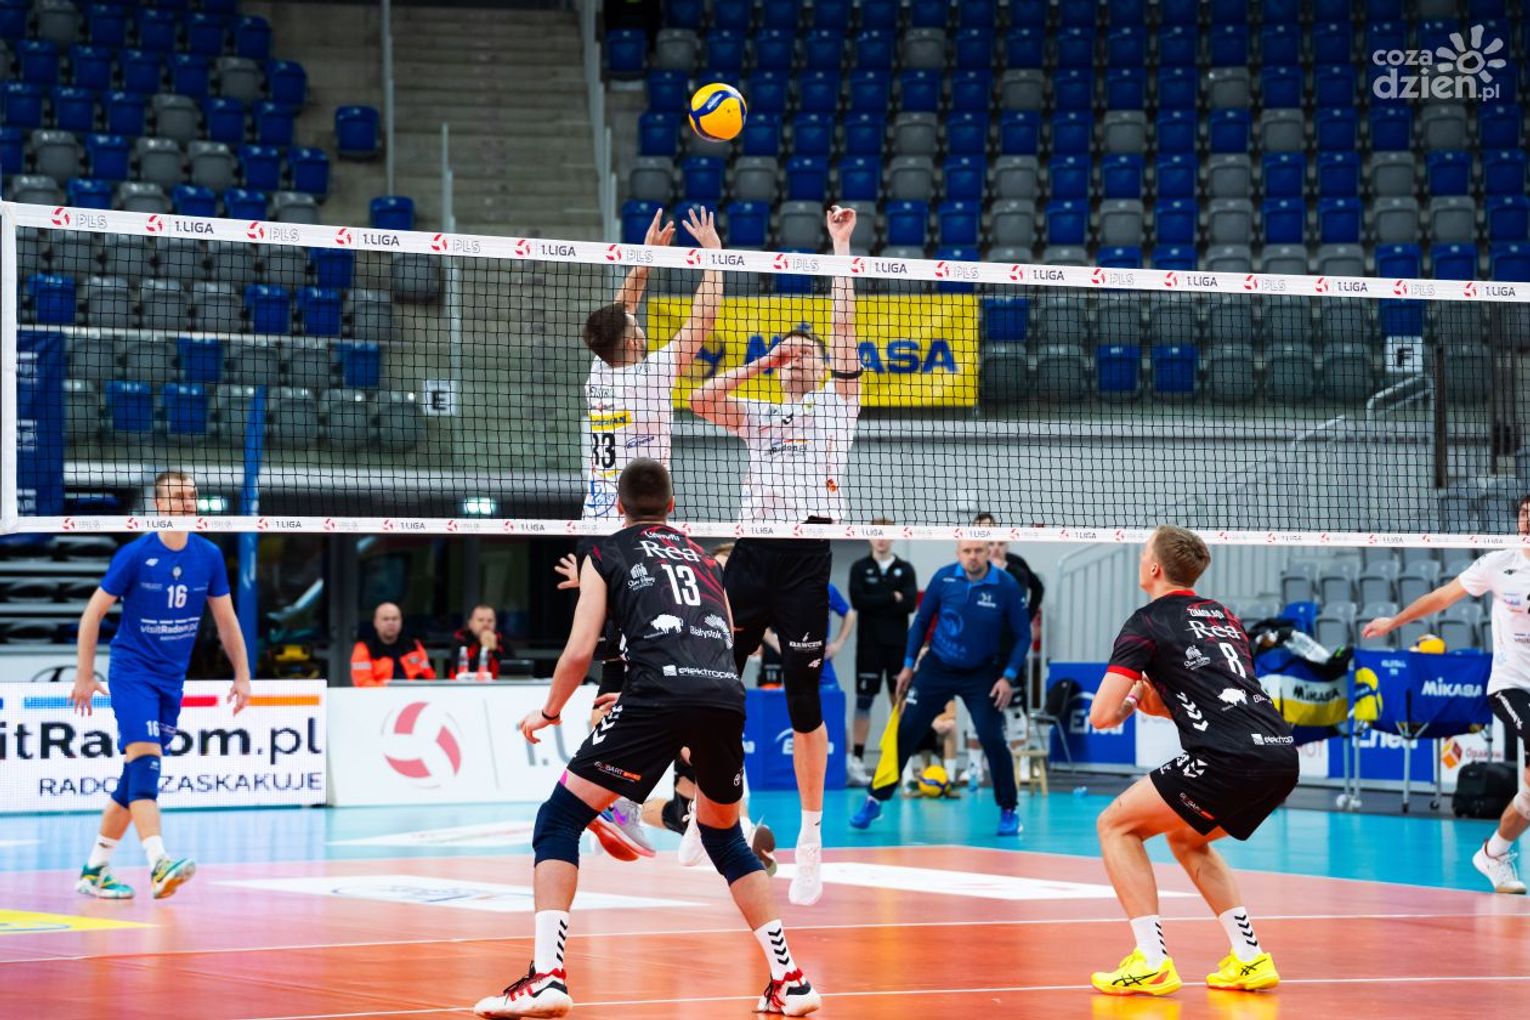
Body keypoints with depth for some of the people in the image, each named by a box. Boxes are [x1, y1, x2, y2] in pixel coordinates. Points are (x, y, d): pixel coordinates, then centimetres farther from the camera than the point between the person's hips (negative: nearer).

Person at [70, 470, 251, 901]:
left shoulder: (209, 556, 2)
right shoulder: (135, 554, -10)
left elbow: (226, 619, 12)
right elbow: (93, 613, -4)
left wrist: (242, 674, 7)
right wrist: (84, 676, -6)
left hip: (171, 680, 5)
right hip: (131, 672, -5)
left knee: (138, 776, 9)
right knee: (145, 761, -22)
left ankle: (94, 870, 19)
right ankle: (158, 865, -33)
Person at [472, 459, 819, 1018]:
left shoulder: (607, 554, 17)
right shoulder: (700, 556, 30)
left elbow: (579, 652, 9)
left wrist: (549, 711, 27)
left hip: (658, 694, -4)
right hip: (727, 695, 5)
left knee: (559, 820, 6)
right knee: (725, 838, 26)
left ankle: (546, 975, -9)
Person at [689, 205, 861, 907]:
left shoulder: (835, 404, 13)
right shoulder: (758, 415, 23)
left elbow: (841, 329, 6)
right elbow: (700, 400, 8)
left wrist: (840, 246, 6)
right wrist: (761, 364, 9)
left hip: (805, 557, -4)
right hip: (751, 552, 4)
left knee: (804, 698, -3)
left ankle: (811, 838, 3)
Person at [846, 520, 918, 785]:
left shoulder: (905, 569, 5)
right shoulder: (860, 568, 4)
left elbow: (910, 603, -7)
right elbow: (857, 601, -10)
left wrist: (876, 603, -12)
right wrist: (892, 599, -12)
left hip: (898, 644, 1)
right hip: (869, 643, -1)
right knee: (864, 702, -2)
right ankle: (856, 761, 0)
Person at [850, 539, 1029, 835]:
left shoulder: (1006, 586, -14)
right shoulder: (944, 578, -10)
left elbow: (1021, 636, -6)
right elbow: (921, 621, 4)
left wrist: (1008, 677, -15)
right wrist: (908, 665, 3)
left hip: (981, 675, -2)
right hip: (937, 668, 2)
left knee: (993, 739, -11)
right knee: (905, 732, 0)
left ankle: (1008, 810, 7)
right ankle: (875, 800, 13)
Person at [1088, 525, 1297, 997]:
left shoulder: (1148, 622, 4)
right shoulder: (1223, 615, 25)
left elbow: (1102, 715, -2)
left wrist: (1129, 703, 20)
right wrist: (1159, 701, 28)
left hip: (1230, 759, -8)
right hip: (1281, 753, 8)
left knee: (1116, 824, 7)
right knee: (1185, 839, 29)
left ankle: (1152, 963, -2)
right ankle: (1250, 959, 21)